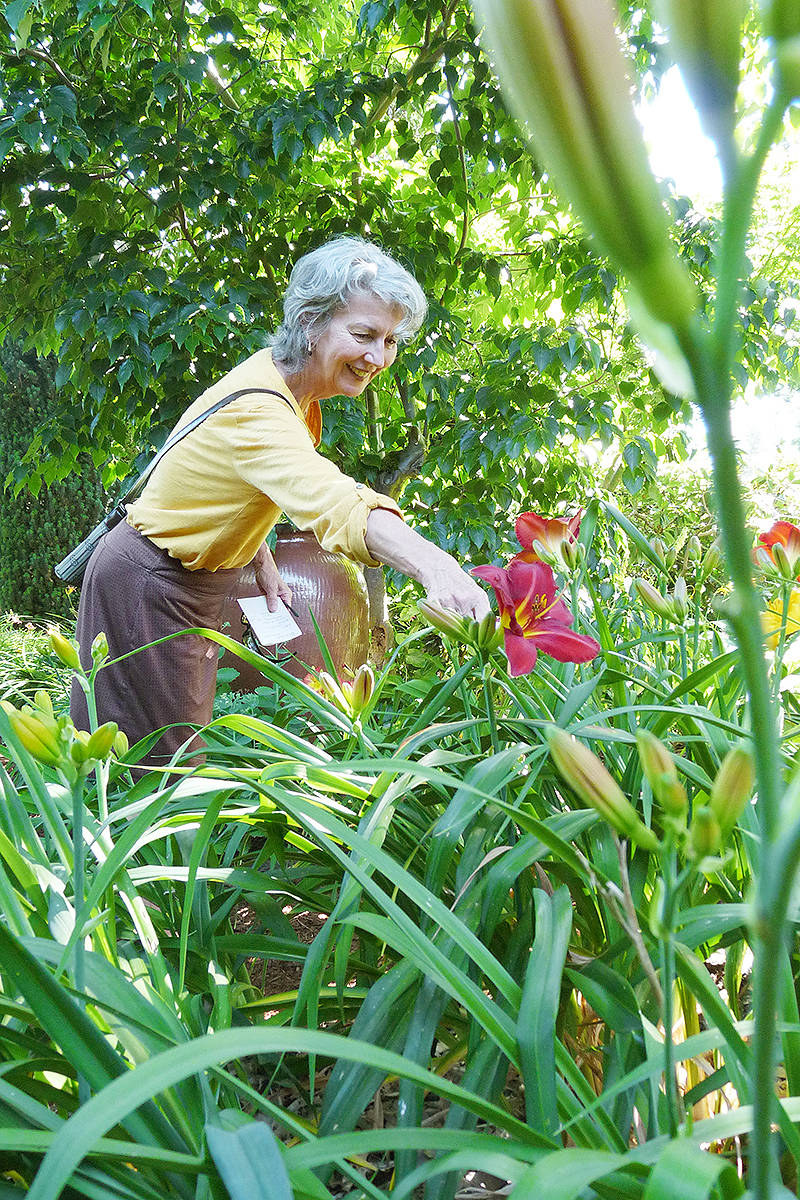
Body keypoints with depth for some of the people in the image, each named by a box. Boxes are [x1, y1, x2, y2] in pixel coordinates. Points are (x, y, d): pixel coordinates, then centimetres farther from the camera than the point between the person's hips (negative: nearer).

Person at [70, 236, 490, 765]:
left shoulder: (284, 380, -2)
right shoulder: (256, 411, -33)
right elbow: (336, 503, -51)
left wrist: (261, 559, 4)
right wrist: (431, 563, -65)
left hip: (193, 582, 9)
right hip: (148, 589, -9)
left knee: (184, 748, 17)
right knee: (159, 767, 2)